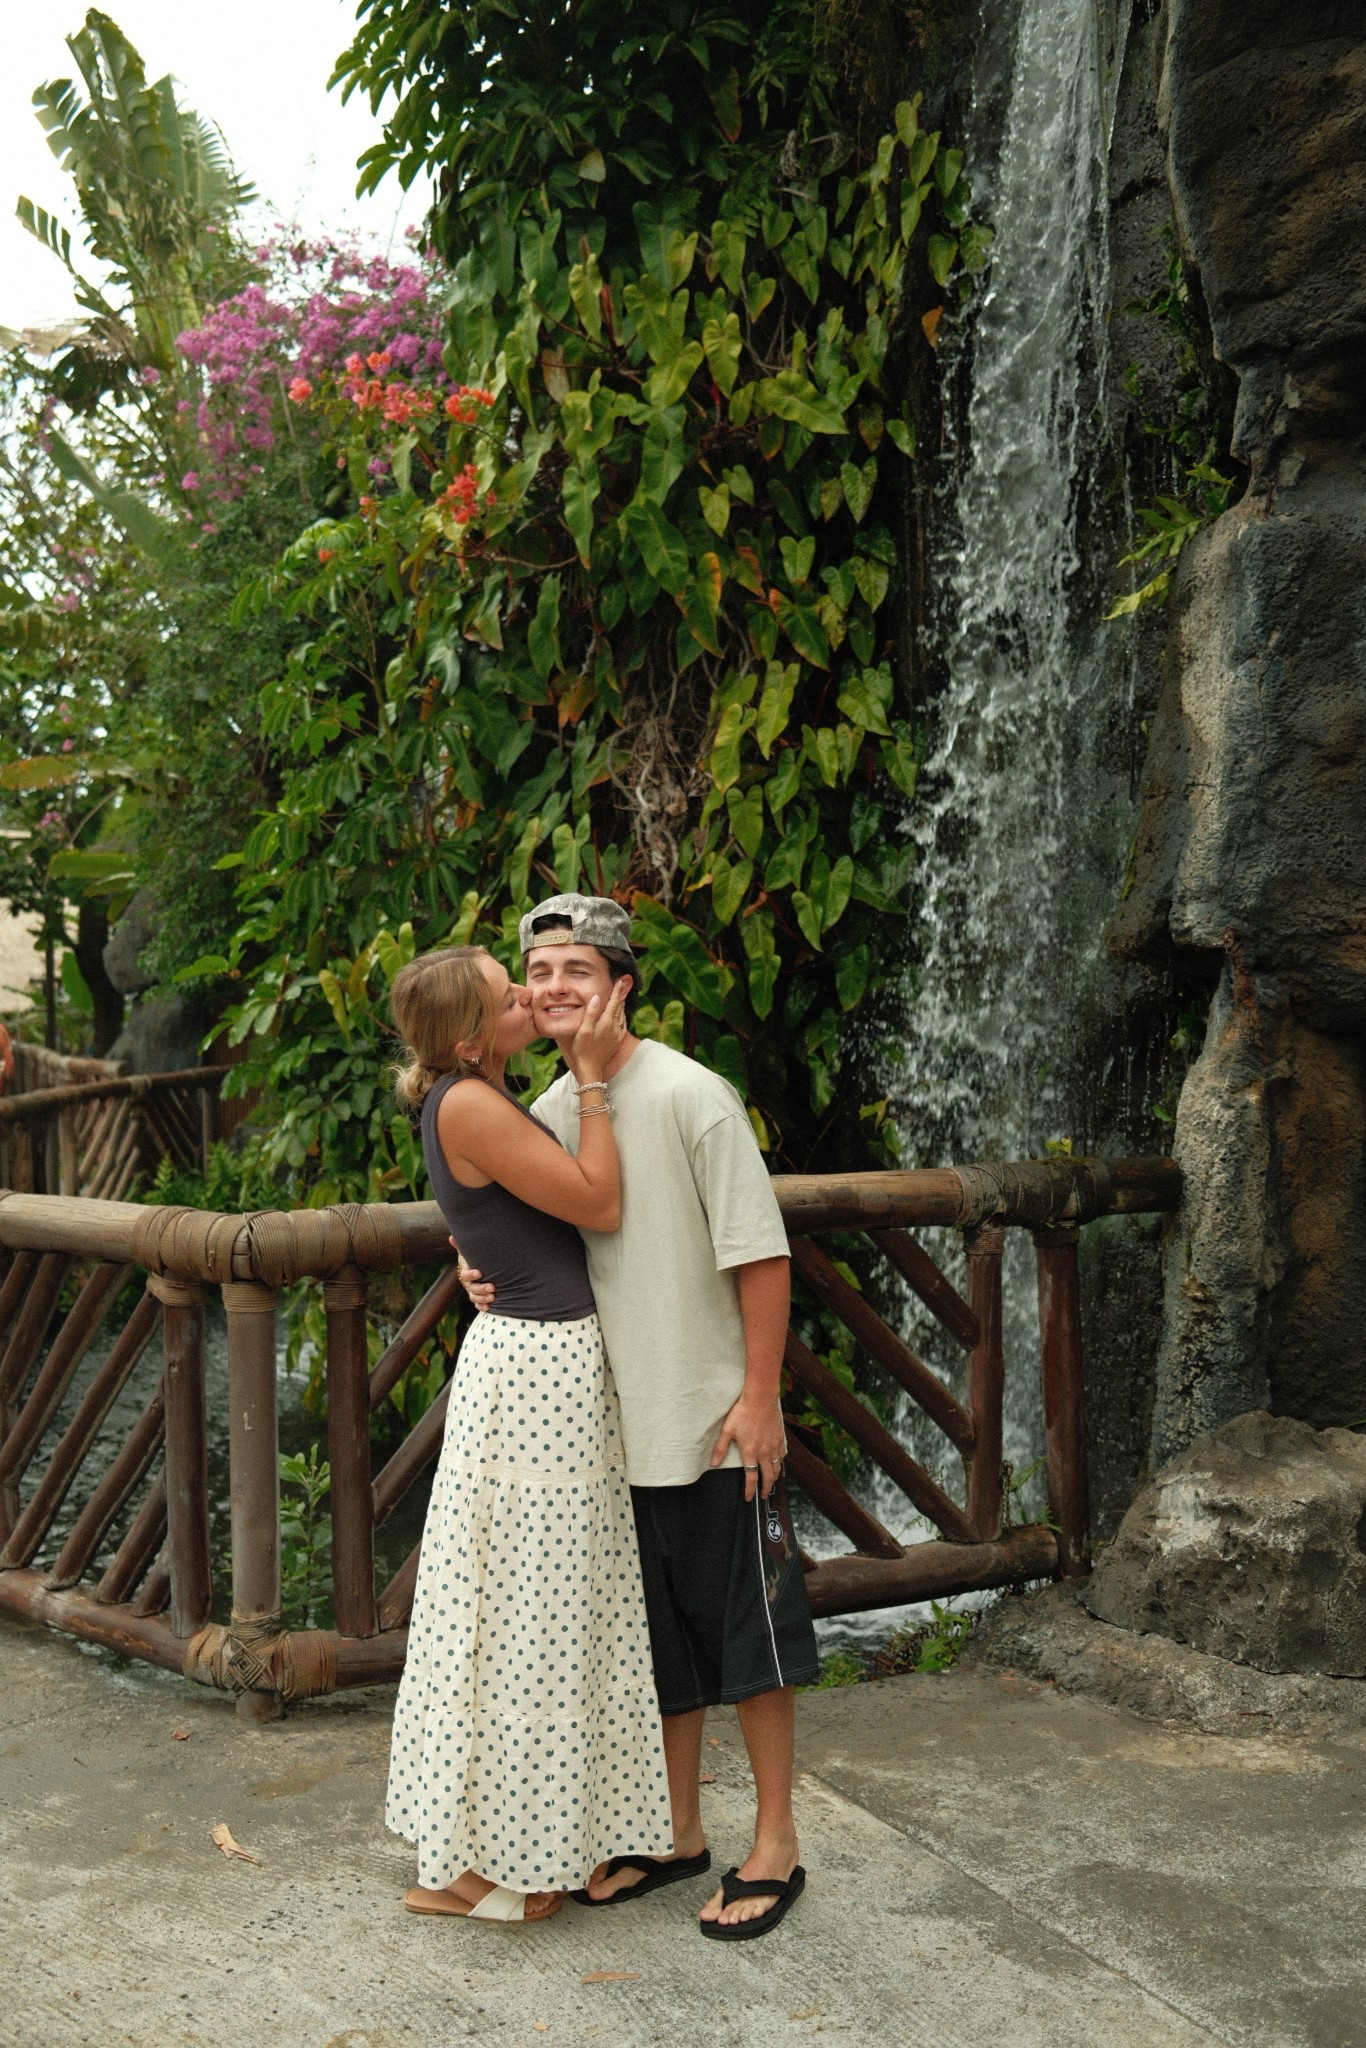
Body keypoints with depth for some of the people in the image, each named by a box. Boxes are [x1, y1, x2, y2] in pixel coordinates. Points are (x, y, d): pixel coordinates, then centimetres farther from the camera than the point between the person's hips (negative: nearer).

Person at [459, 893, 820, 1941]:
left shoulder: (692, 1096, -14)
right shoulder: (545, 1113, 6)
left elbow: (761, 1255, -14)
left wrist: (757, 1397, -17)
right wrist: (482, 1265, -1)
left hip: (713, 1422, -6)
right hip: (614, 1425, 7)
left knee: (748, 1632, 5)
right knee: (659, 1644, 17)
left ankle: (775, 1845, 18)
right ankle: (678, 1833, 31)